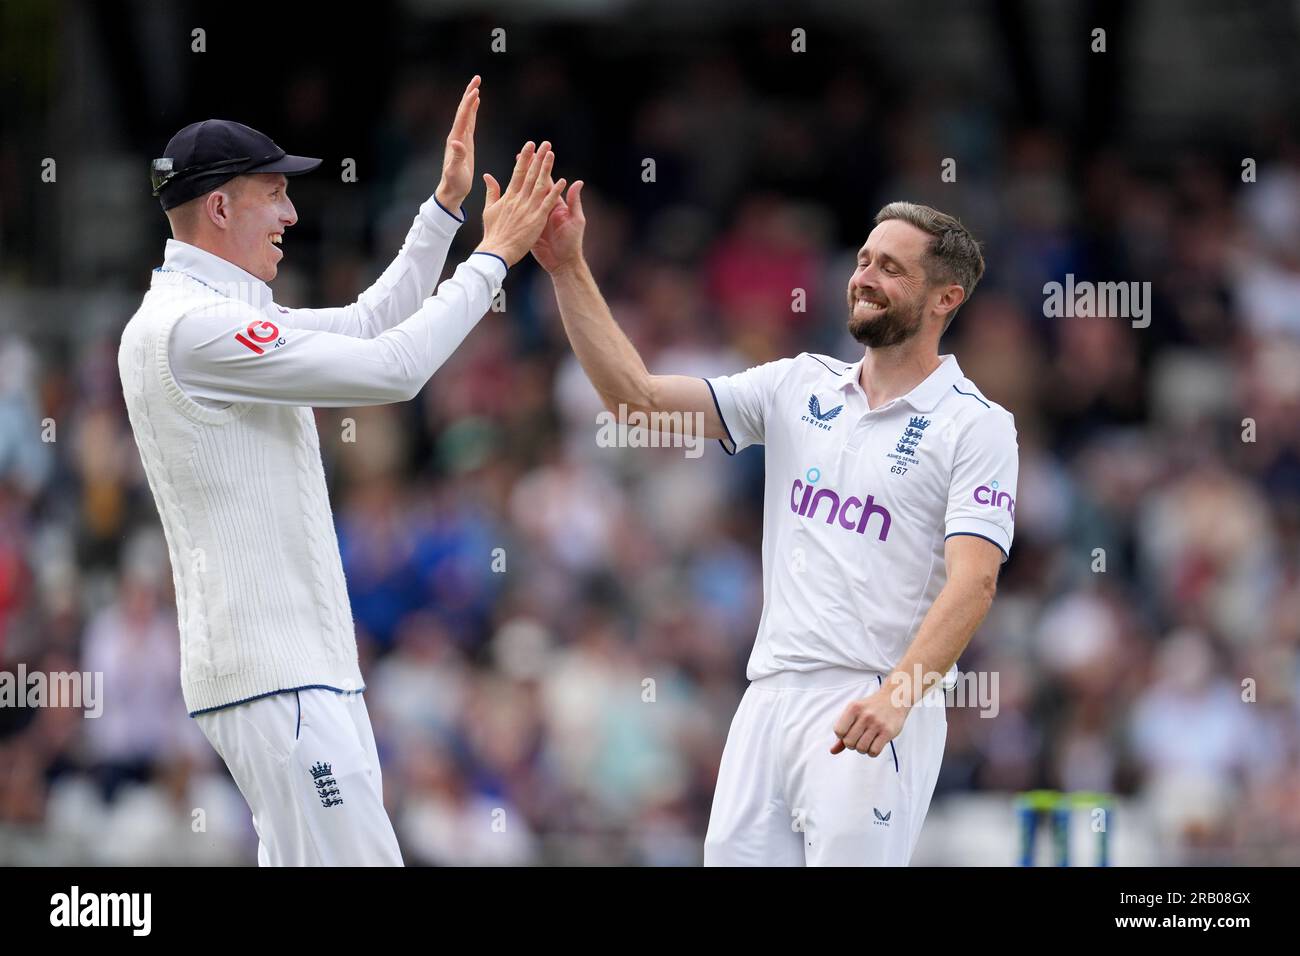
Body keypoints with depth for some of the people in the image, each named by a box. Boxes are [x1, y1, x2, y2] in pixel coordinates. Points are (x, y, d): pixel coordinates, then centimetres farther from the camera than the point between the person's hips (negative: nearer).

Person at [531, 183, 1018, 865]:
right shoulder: (799, 387, 13)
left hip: (873, 715, -5)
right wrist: (568, 270, 1)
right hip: (768, 700, 5)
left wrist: (896, 696, -29)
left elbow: (972, 584, -15)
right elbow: (640, 397, 9)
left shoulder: (977, 426, -3)